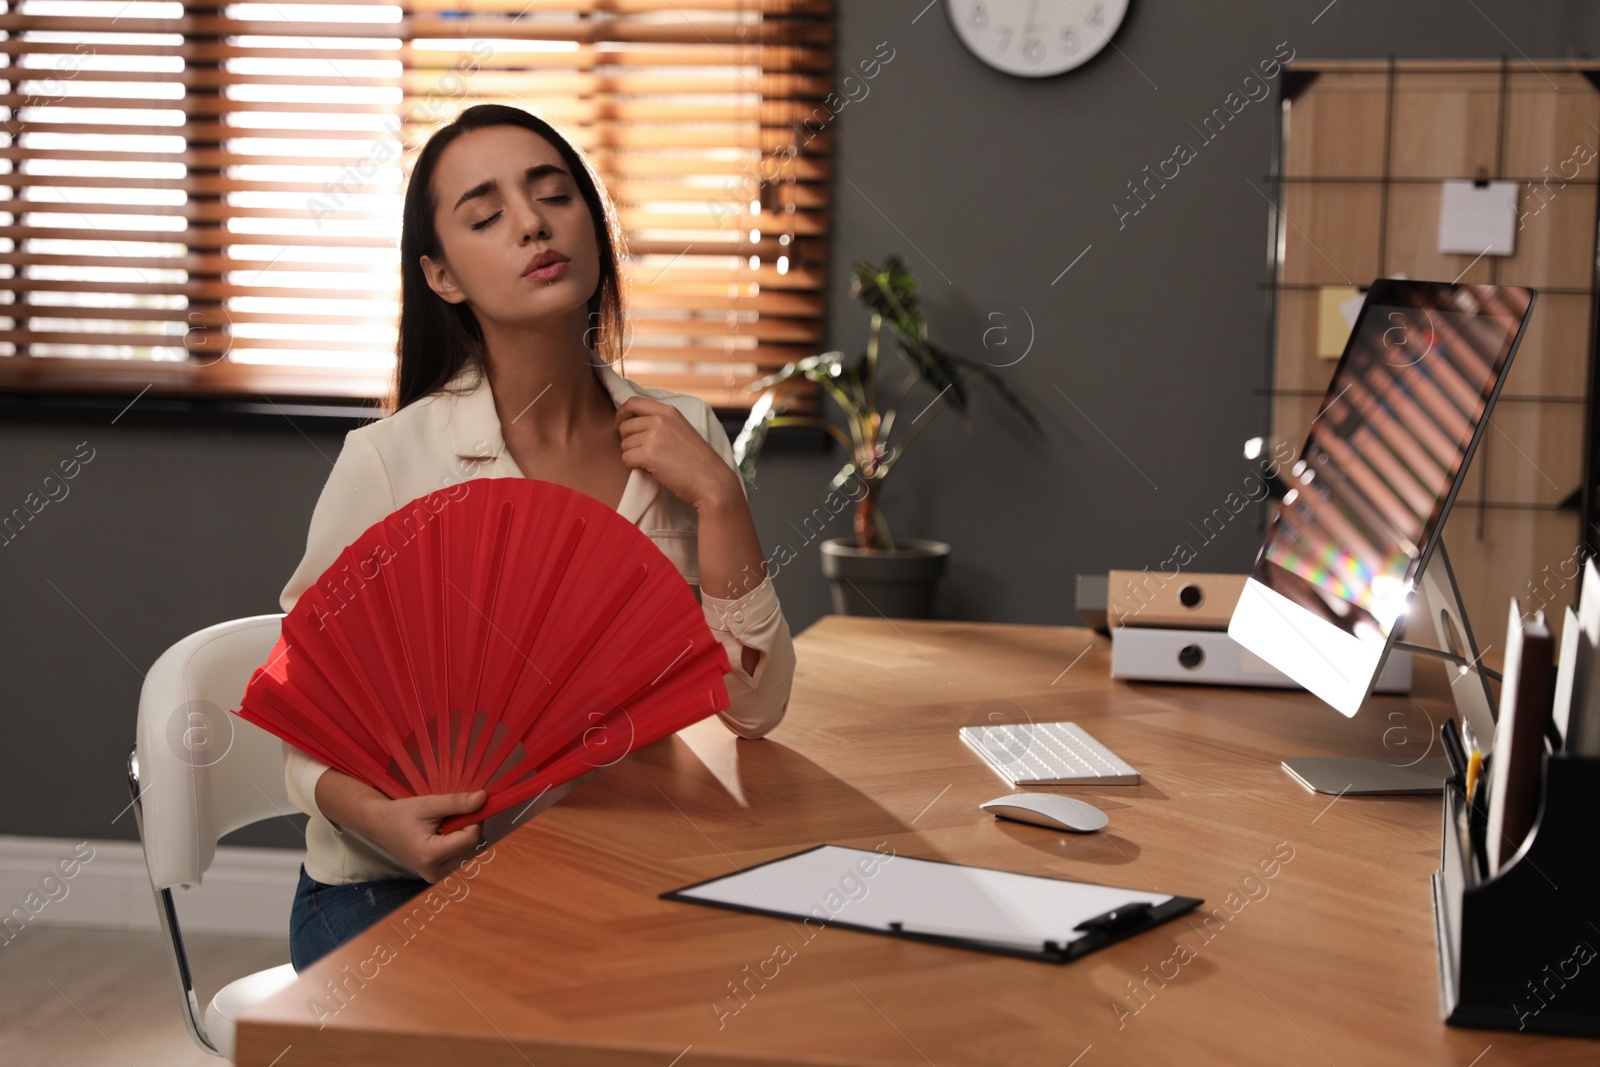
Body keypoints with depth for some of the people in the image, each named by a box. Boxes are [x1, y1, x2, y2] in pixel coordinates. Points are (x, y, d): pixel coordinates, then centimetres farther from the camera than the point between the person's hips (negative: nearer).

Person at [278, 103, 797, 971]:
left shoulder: (683, 440, 0)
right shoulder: (387, 462, -11)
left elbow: (753, 705, -3)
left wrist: (717, 499, -13)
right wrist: (386, 822, -27)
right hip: (397, 889, -3)